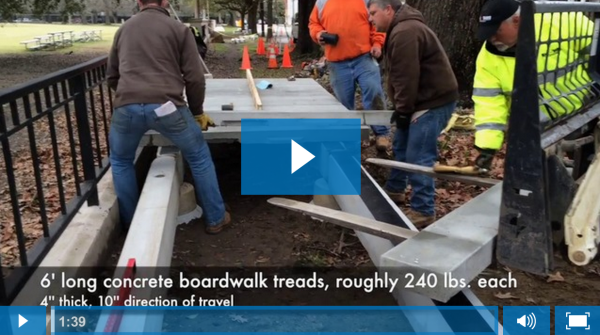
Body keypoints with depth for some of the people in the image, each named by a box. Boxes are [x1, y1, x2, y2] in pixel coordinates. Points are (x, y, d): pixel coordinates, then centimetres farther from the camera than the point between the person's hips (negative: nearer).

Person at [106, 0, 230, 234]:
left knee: (120, 161, 29)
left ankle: (131, 223, 34)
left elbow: (112, 77, 30)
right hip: (166, 106, -2)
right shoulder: (179, 29, 11)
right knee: (199, 157, 19)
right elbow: (194, 78, 5)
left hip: (126, 107, 3)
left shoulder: (124, 29, 23)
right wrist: (197, 111, 19)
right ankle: (216, 218, 26)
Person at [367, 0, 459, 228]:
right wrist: (401, 108, 15)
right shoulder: (402, 29, 17)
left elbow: (407, 78, -24)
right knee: (401, 147, 21)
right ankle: (394, 190, 36)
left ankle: (423, 211, -3)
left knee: (418, 157, -10)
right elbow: (400, 75, 18)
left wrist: (402, 110, -15)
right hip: (425, 99, 11)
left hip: (434, 101, -11)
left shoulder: (404, 32, -20)